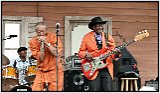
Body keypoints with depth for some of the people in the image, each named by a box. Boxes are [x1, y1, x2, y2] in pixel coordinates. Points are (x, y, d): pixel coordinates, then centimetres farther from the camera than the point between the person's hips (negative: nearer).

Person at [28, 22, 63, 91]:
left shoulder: (53, 37, -6)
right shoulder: (33, 42, -3)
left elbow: (56, 54, -17)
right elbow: (41, 58, -8)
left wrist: (46, 43, -19)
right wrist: (42, 44, -17)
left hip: (55, 71, -2)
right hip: (41, 72, 2)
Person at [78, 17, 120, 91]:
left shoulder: (108, 37, 10)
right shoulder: (87, 37, 5)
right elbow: (80, 52, 8)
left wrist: (116, 54, -11)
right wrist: (86, 54, -13)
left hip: (107, 68, 2)